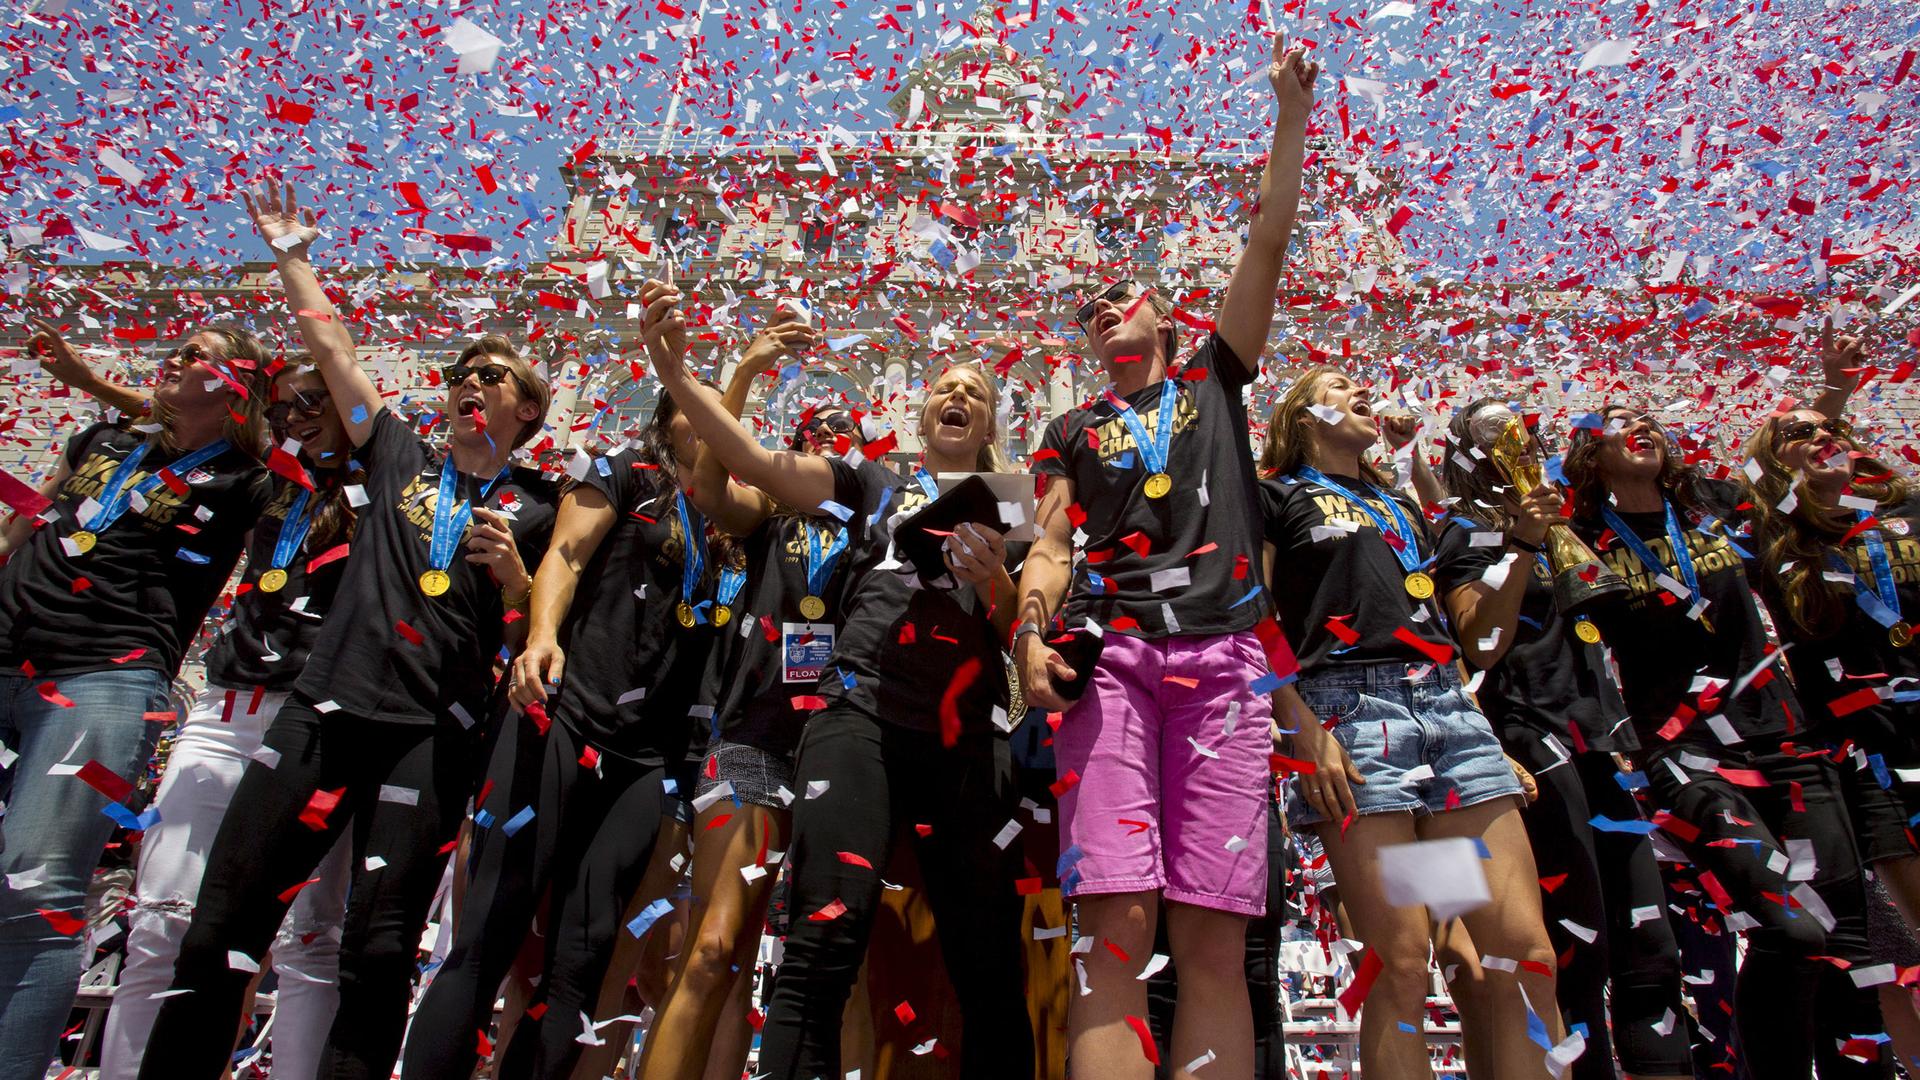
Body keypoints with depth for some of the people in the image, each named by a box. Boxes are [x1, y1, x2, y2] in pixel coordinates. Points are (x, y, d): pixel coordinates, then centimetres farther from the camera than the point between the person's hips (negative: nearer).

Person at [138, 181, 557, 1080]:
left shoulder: (536, 507, 8)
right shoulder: (401, 458, 16)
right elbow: (331, 348, 20)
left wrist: (509, 570, -12)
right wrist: (291, 255, 24)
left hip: (432, 731, -3)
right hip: (324, 706, 3)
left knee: (379, 953, -3)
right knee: (219, 930, 3)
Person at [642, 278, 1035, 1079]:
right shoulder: (872, 486, 18)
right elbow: (756, 462, 5)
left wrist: (993, 579, -10)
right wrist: (675, 373, -8)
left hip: (966, 736, 2)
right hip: (861, 716, -2)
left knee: (992, 970, 3)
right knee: (824, 942, -19)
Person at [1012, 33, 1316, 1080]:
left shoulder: (1214, 378, 25)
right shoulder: (1074, 430, 24)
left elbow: (1269, 241, 20)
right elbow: (1050, 543, 12)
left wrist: (1291, 110, 20)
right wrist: (1033, 633, -6)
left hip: (1222, 651, 0)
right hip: (1108, 648, 0)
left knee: (1214, 941, -6)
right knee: (1118, 926, -13)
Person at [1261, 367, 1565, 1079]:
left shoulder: (1402, 508, 30)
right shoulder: (1278, 494, 11)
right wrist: (1304, 728, -13)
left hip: (1448, 701, 6)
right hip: (1353, 702, -6)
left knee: (1527, 956, -3)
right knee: (1400, 966, -10)